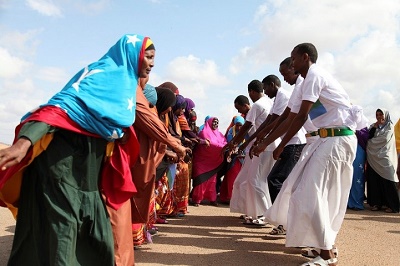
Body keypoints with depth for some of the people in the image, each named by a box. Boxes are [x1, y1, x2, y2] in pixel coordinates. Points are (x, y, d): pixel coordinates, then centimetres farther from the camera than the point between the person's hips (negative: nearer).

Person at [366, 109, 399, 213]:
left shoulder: (389, 126, 5)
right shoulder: (373, 126, 18)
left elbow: (385, 138, -8)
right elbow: (369, 137, 6)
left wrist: (371, 141, 0)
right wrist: (374, 128, -2)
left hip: (384, 156, -4)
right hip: (373, 157, 4)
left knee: (387, 180, -10)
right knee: (373, 179, -4)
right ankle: (376, 203, 2)